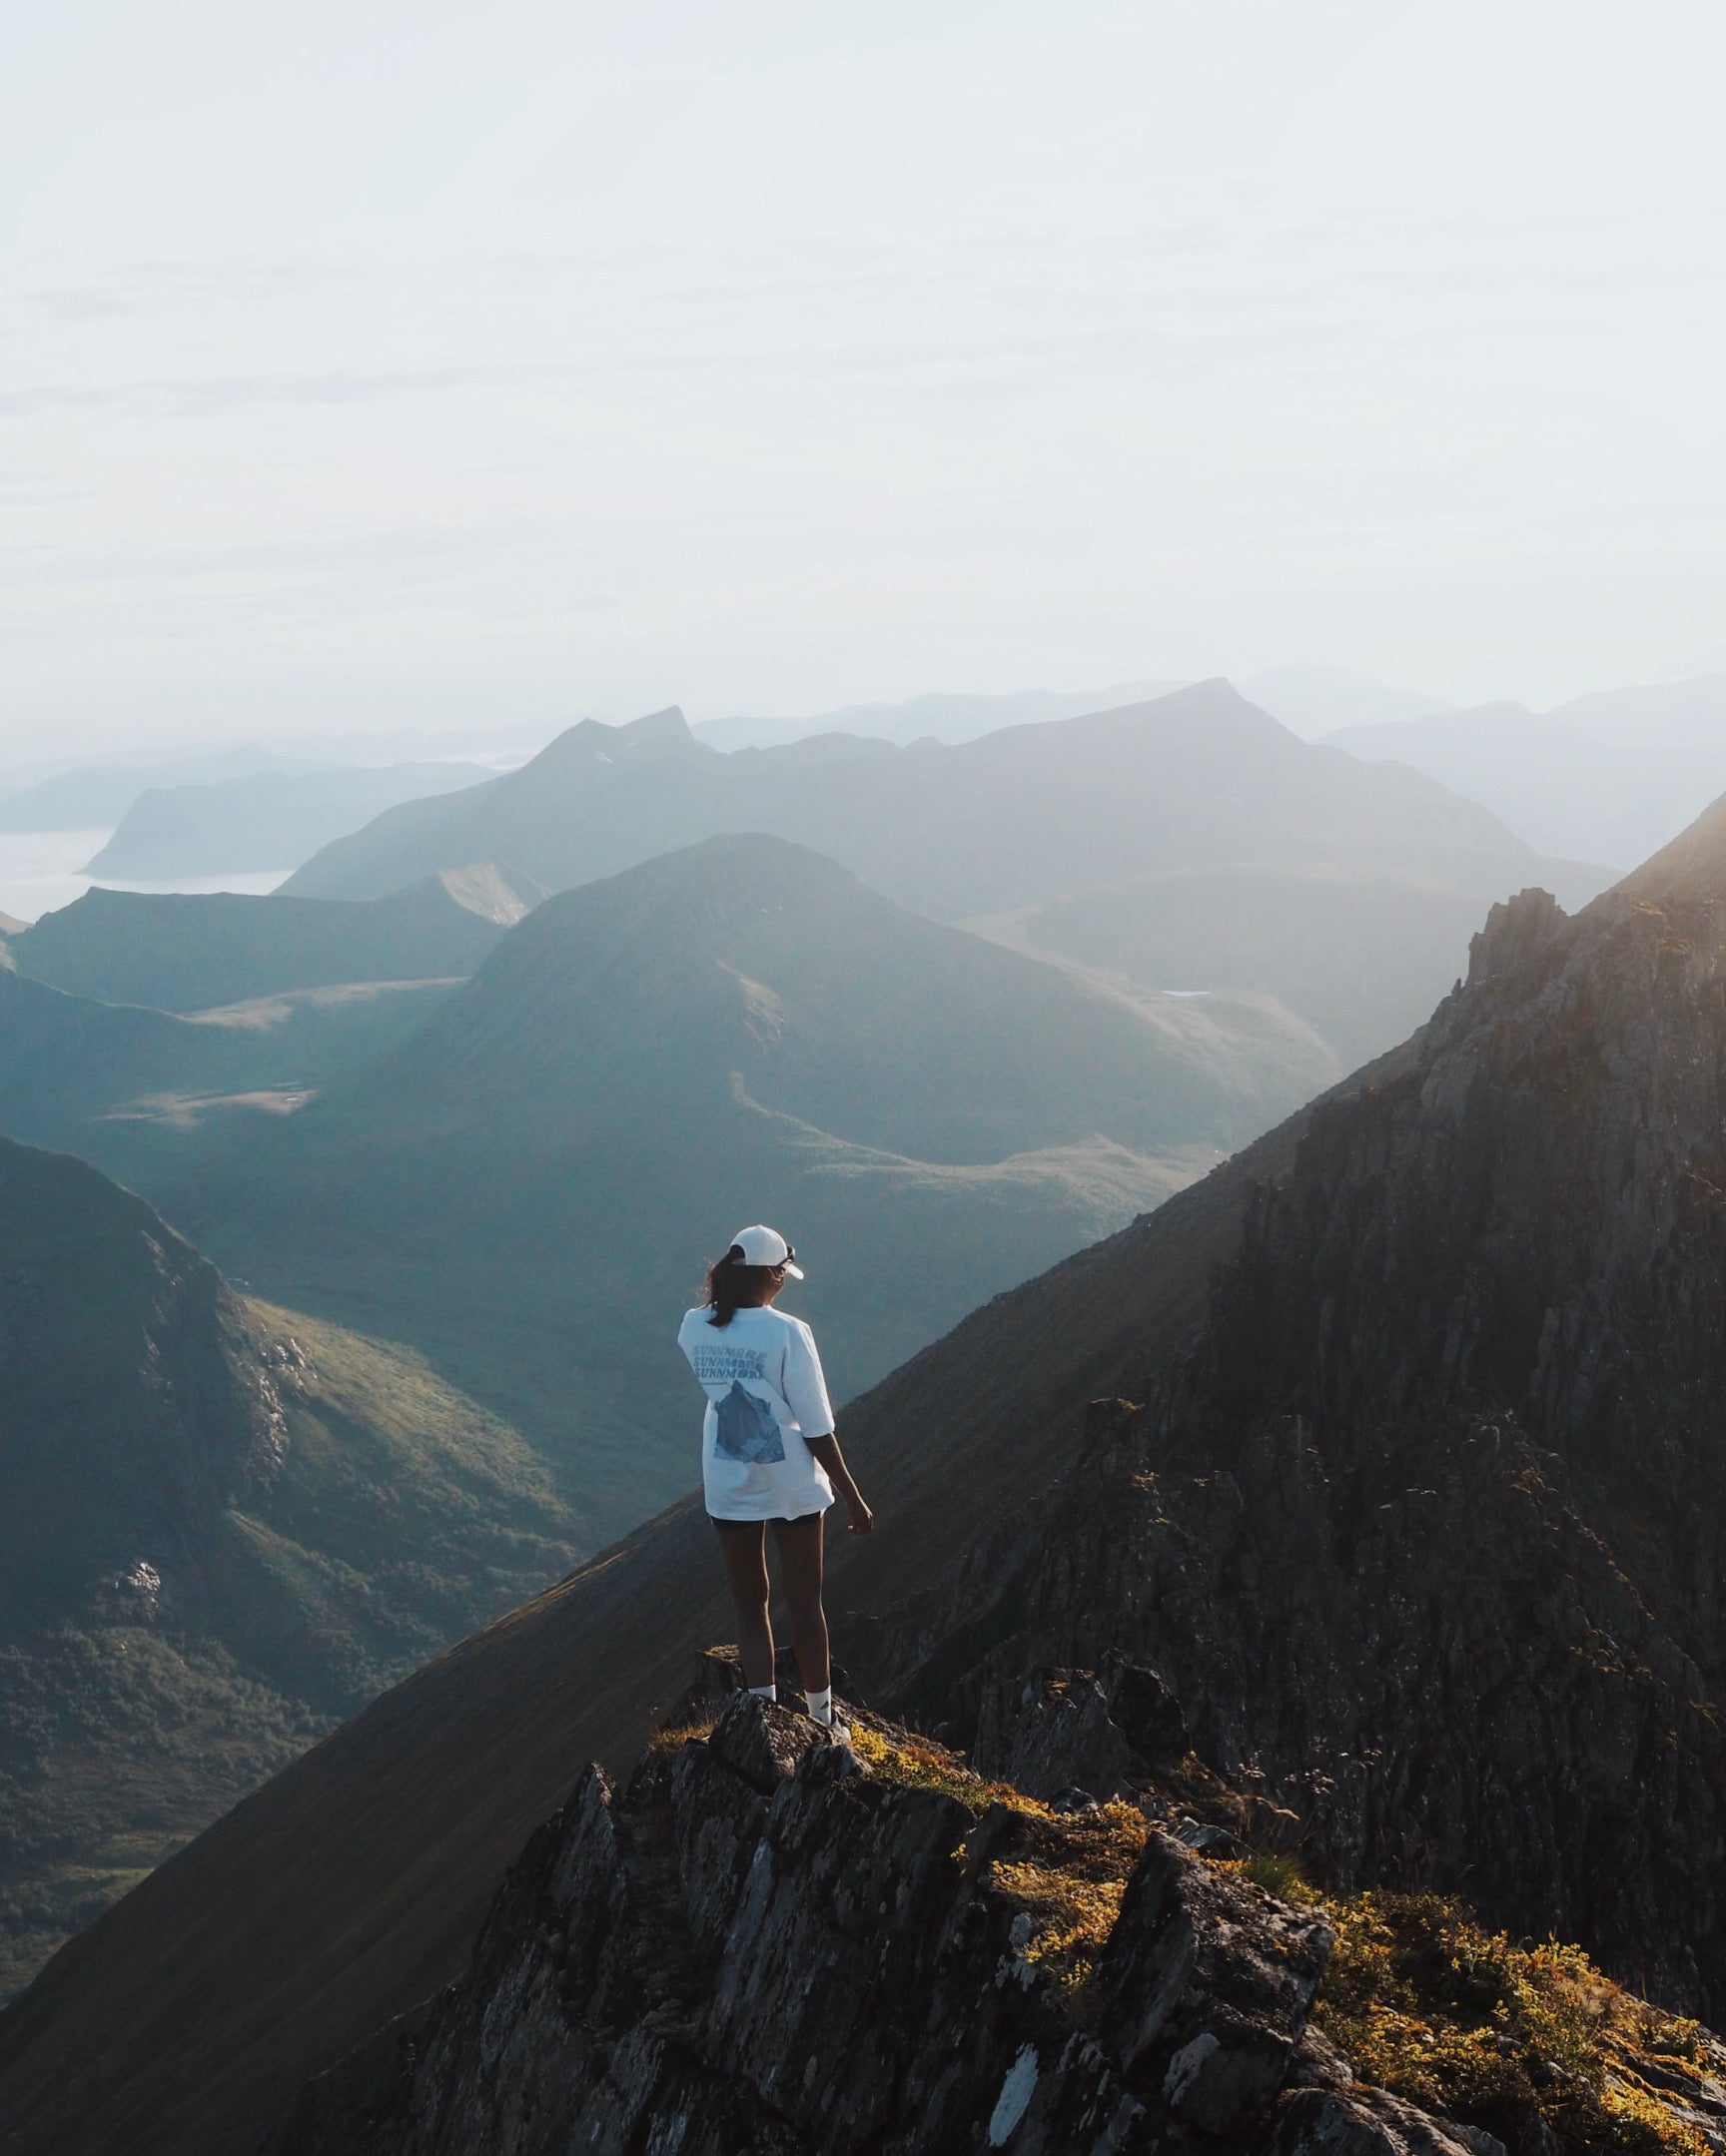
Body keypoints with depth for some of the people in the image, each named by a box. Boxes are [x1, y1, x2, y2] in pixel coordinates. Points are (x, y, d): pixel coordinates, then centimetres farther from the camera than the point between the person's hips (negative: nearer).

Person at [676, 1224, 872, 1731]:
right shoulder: (787, 1333, -19)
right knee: (804, 1602, 13)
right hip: (792, 1486, -3)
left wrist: (726, 1284, 7)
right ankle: (821, 1718, 23)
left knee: (749, 1603, 14)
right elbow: (817, 1428, -15)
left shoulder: (694, 1329, -7)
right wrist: (852, 1498, -7)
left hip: (728, 1489, 3)